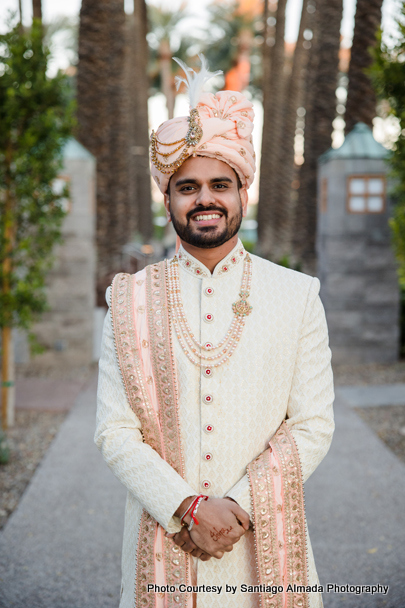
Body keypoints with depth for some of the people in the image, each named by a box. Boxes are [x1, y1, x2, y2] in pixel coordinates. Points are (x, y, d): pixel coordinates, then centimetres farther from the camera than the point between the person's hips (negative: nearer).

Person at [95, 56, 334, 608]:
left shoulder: (298, 297, -1)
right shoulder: (130, 302, 0)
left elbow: (313, 427, -3)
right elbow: (115, 432, -4)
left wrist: (240, 505, -13)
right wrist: (189, 508, -15)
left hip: (264, 540, 0)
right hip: (162, 539, 0)